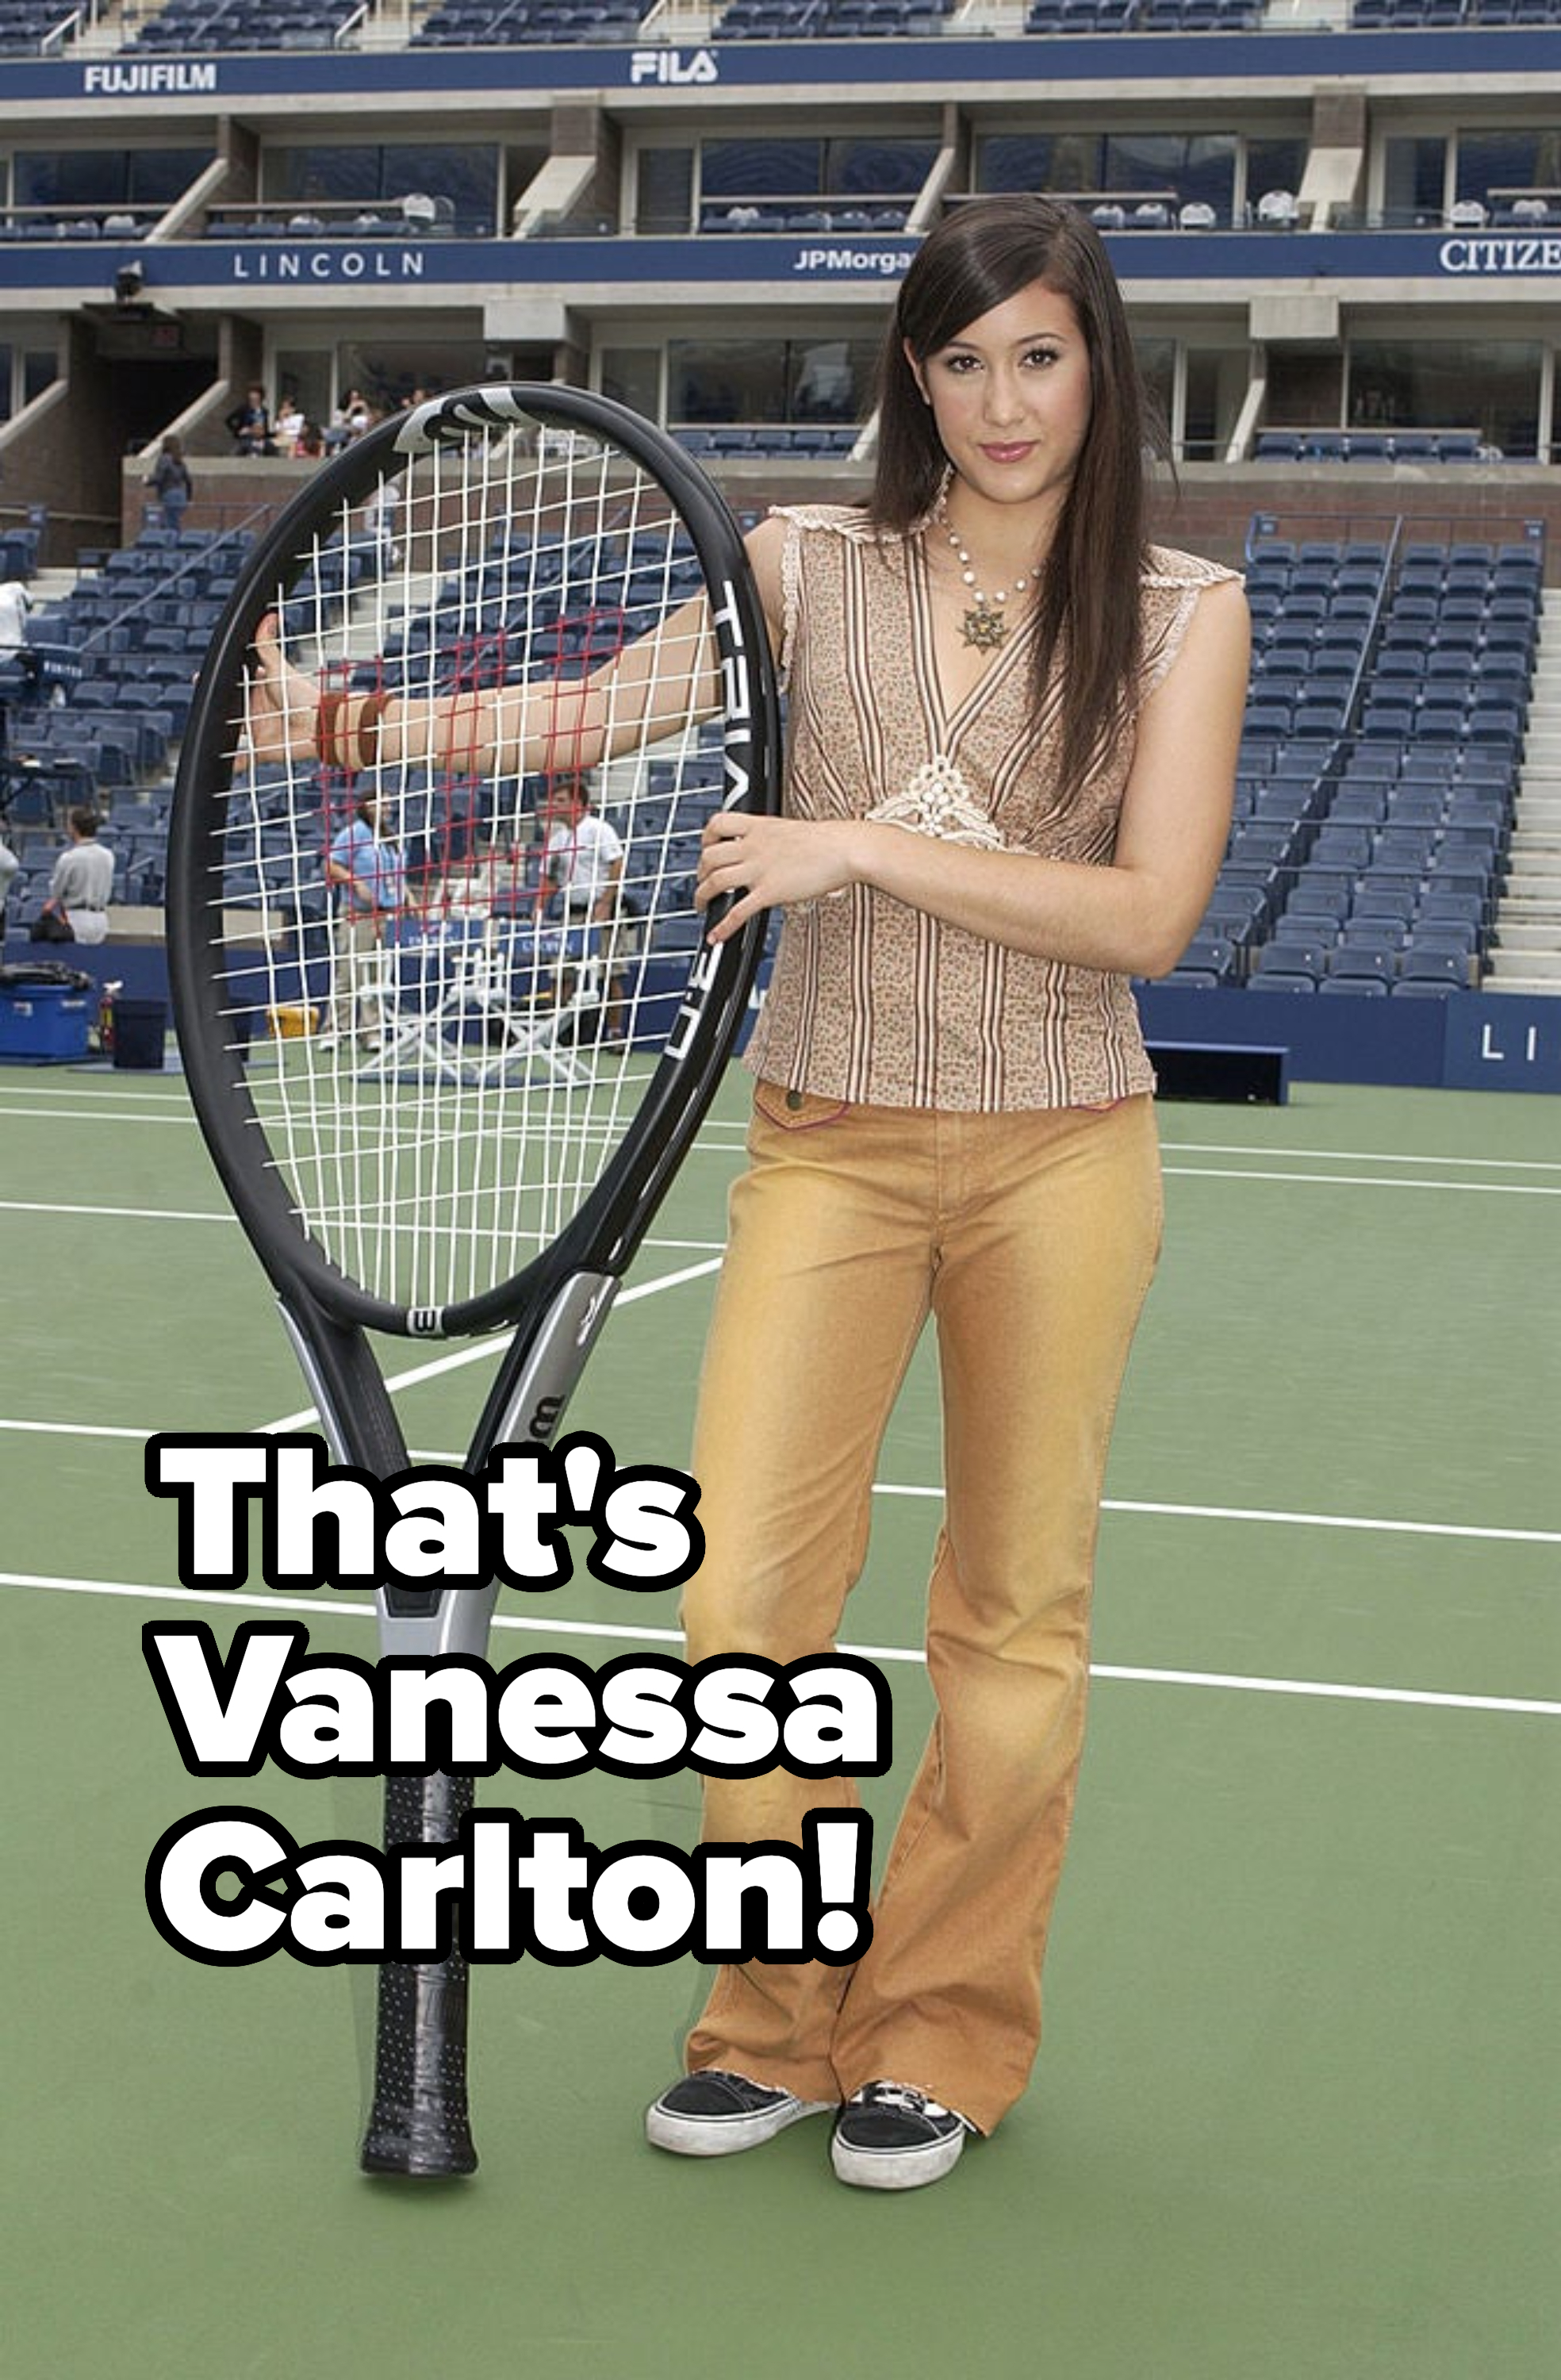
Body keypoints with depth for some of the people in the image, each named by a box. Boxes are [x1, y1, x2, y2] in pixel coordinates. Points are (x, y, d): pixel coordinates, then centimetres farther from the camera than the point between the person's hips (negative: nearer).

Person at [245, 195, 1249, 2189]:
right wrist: (373, 720, -10)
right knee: (741, 1594, -7)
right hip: (829, 1143, 1)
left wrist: (858, 846, -18)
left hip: (1058, 1157, -1)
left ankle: (944, 2038, 24)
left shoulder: (1182, 609, -1)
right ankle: (787, 2018, 15)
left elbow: (1148, 913, -11)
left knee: (1016, 1612, 6)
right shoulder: (810, 566, 4)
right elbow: (598, 711, 5)